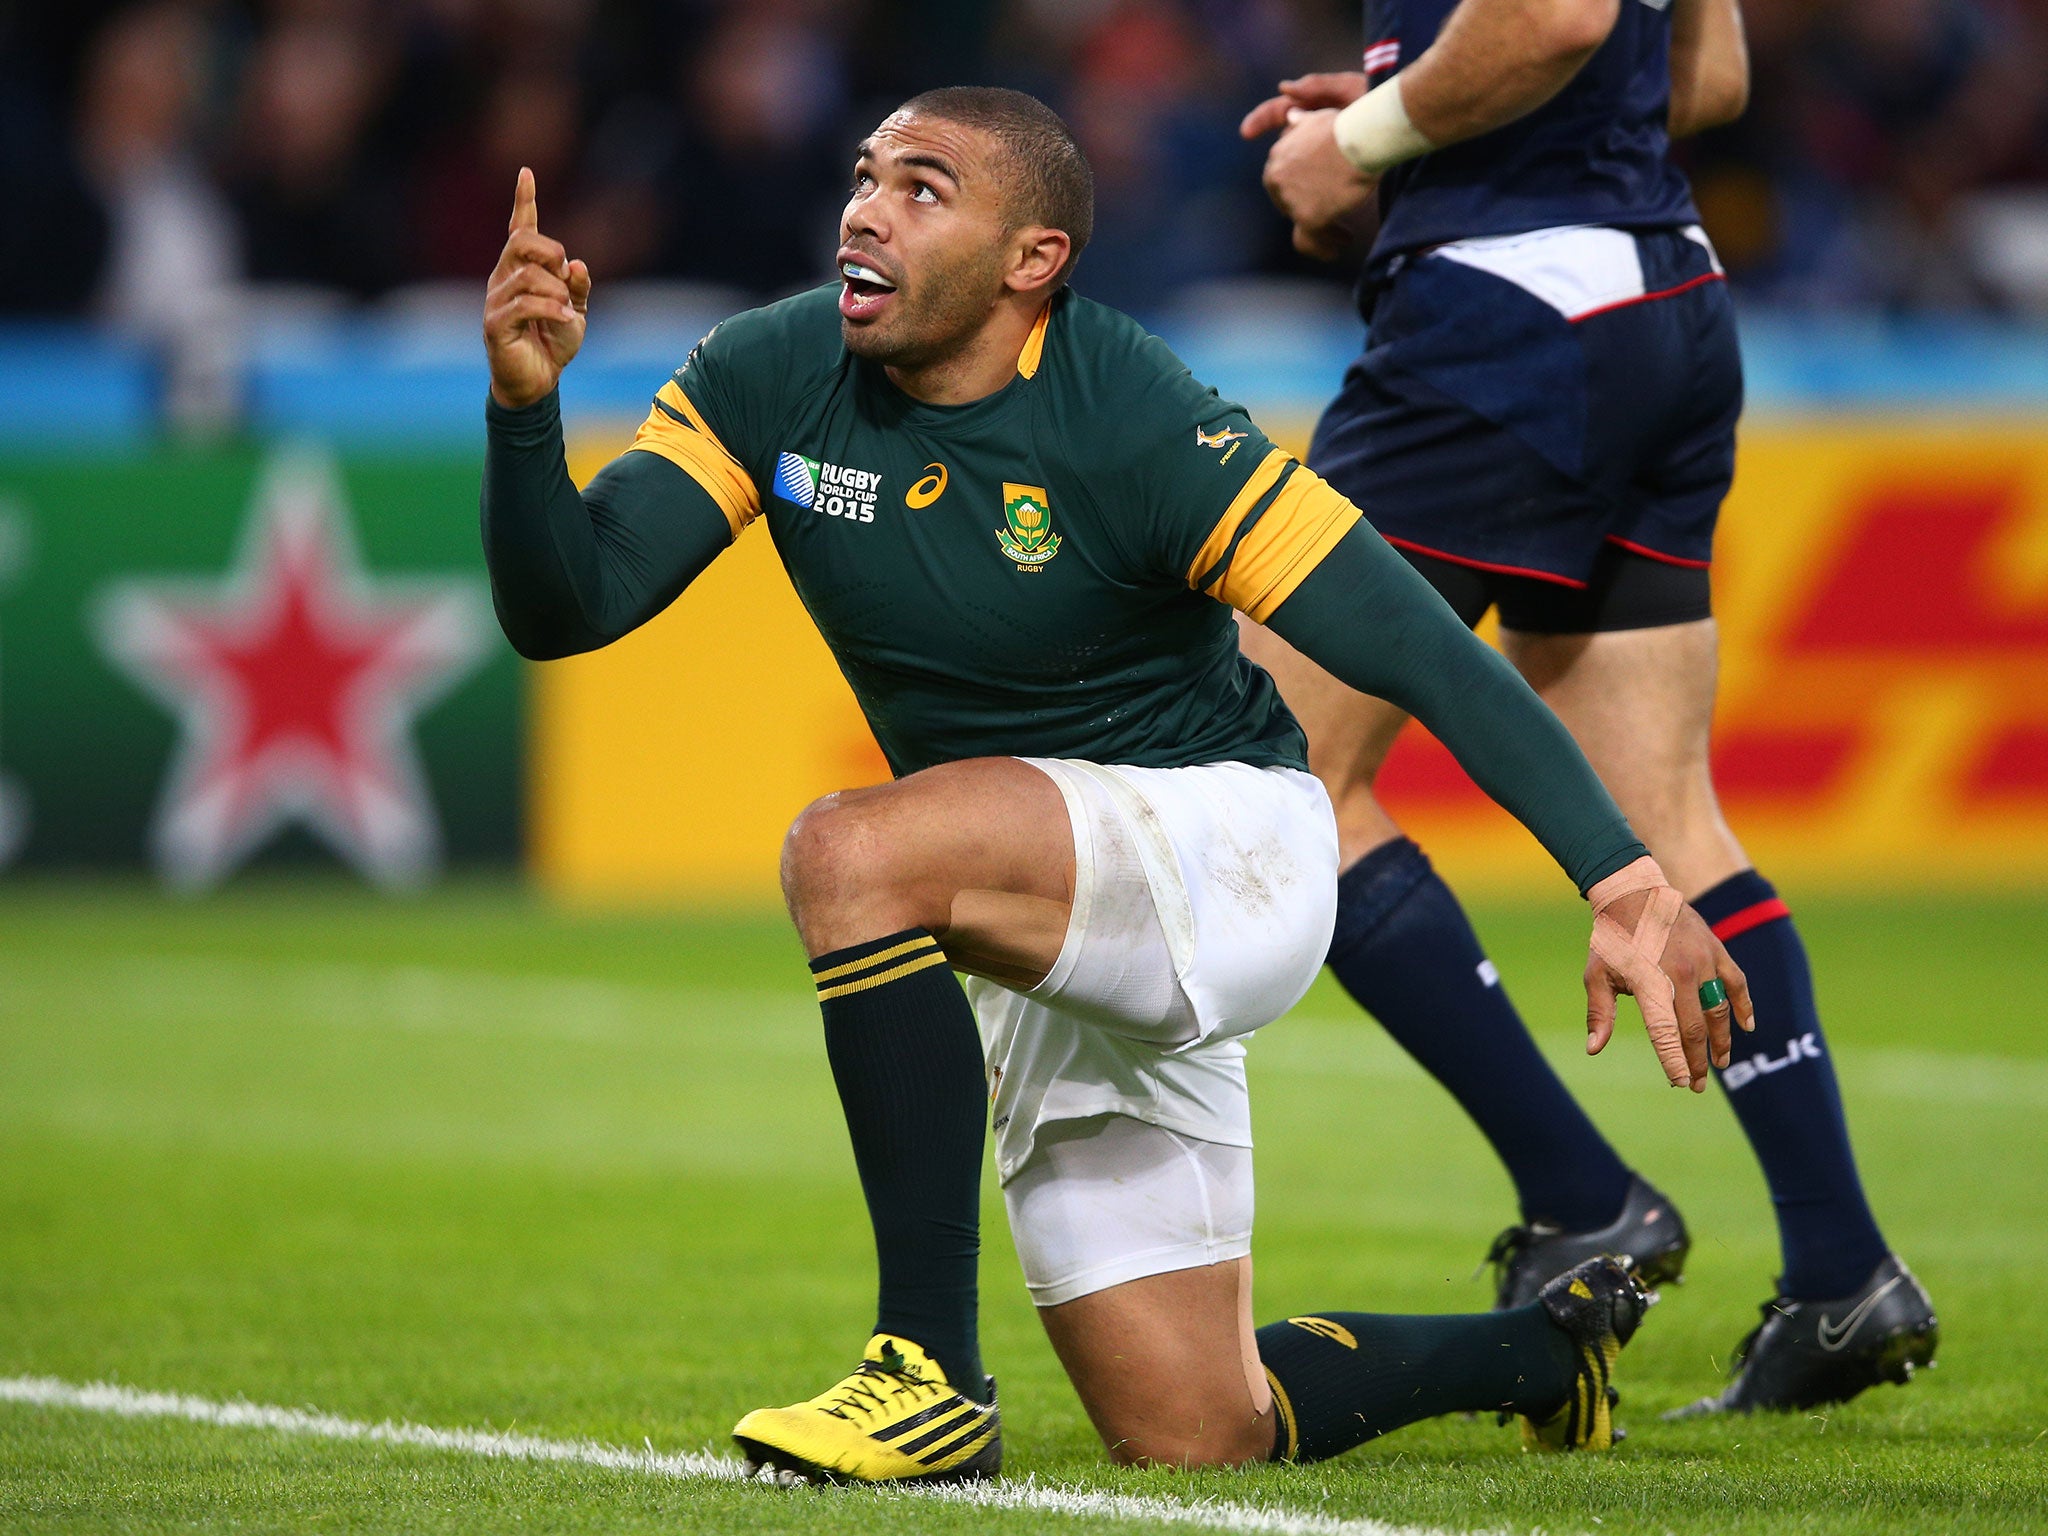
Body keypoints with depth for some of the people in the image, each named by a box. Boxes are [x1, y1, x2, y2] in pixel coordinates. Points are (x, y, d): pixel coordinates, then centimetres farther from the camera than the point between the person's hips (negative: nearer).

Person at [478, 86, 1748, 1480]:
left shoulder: (1136, 428, -21)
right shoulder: (771, 382, -6)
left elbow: (1426, 655, -23)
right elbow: (559, 608, -10)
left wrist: (1625, 878, -31)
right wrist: (526, 403, -29)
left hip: (1226, 846, -7)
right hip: (1055, 956, 7)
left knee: (851, 853, -32)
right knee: (1199, 1443, 7)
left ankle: (933, 1377, -25)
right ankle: (1555, 1345, 37)